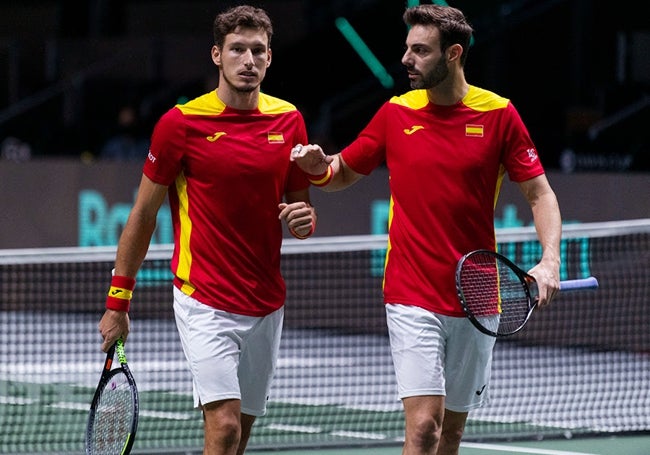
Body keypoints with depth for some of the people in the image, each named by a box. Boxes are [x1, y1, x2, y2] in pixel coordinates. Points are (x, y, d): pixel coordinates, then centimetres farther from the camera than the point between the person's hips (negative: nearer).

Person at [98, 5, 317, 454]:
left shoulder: (289, 120, 6)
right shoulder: (181, 122, -6)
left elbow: (301, 202, 18)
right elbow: (143, 214, 1)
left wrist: (305, 219, -8)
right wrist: (117, 302, 1)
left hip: (267, 306, 5)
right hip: (205, 303, -5)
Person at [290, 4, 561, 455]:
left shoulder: (498, 114, -1)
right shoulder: (396, 113, 2)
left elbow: (539, 192, 2)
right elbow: (343, 172, 13)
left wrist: (550, 260, -14)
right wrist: (320, 166, -11)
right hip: (412, 297, -1)